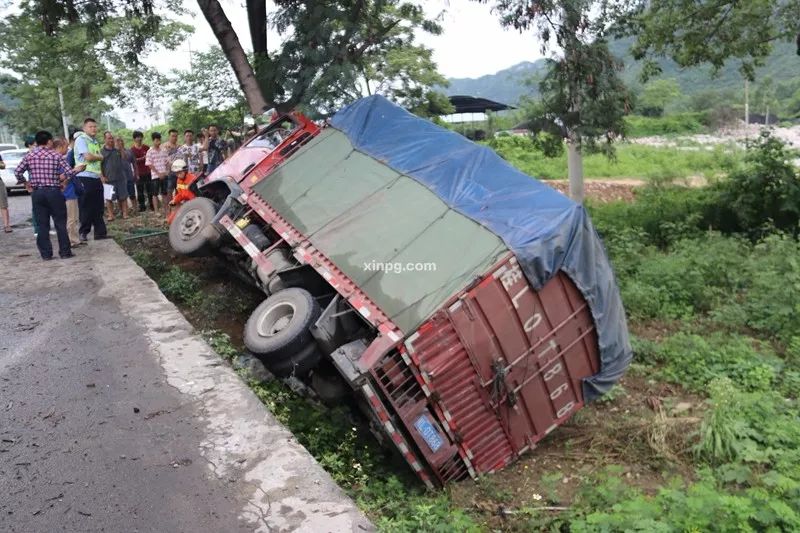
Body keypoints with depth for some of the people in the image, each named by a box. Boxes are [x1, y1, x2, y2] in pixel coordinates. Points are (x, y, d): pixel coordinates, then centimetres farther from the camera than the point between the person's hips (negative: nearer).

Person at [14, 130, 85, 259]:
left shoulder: (29, 155, 3)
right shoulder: (56, 156, -4)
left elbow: (17, 172, -1)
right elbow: (68, 172, -9)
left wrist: (25, 182, 17)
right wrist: (76, 169, 12)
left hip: (37, 193, 3)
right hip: (54, 192, -2)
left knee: (42, 224, 8)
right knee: (60, 223, 5)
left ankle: (46, 254, 9)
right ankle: (65, 252, 6)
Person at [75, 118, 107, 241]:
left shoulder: (95, 142, 19)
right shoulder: (81, 139, -7)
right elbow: (88, 157, -18)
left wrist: (101, 175, 12)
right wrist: (100, 157, 0)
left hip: (97, 178, 8)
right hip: (85, 178, -8)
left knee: (98, 207, 10)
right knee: (86, 208, -1)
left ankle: (100, 232, 15)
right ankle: (83, 232, 8)